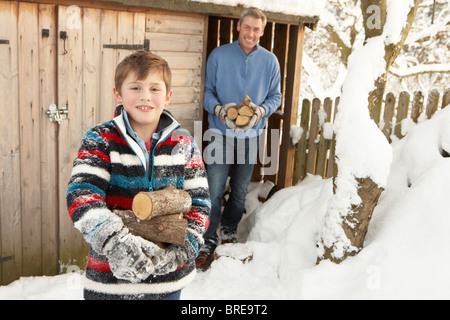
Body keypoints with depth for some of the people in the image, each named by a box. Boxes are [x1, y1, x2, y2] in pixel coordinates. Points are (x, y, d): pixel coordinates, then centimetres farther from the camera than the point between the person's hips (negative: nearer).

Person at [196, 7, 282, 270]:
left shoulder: (270, 61, 2)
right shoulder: (218, 55, -3)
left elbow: (275, 96, 7)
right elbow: (207, 91, 0)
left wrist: (262, 110, -14)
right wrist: (218, 109, -20)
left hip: (251, 135, 3)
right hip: (221, 133, -2)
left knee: (241, 188, 15)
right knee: (214, 189, -7)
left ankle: (230, 229, 36)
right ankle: (209, 242, 4)